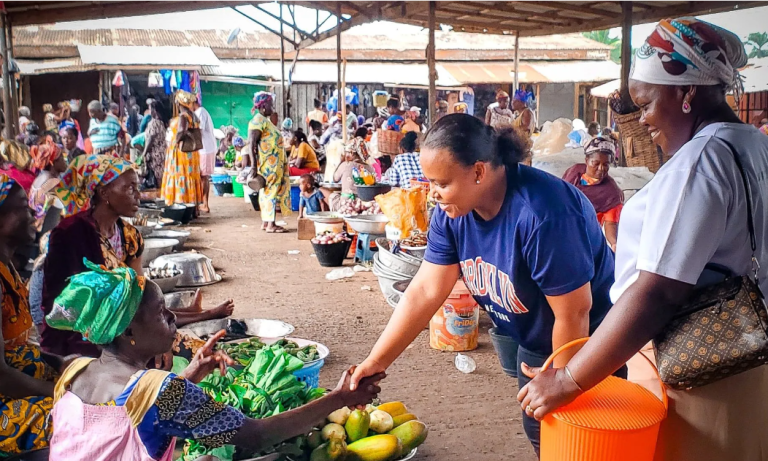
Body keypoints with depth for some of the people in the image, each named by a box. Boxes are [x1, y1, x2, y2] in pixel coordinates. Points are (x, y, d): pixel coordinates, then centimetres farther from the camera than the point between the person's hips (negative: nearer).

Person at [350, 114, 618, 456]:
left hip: (586, 346, -6)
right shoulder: (452, 210, -15)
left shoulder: (541, 214, -37)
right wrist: (376, 361, -15)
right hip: (534, 344, 7)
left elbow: (574, 313, -28)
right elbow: (424, 291, -12)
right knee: (539, 434, 21)